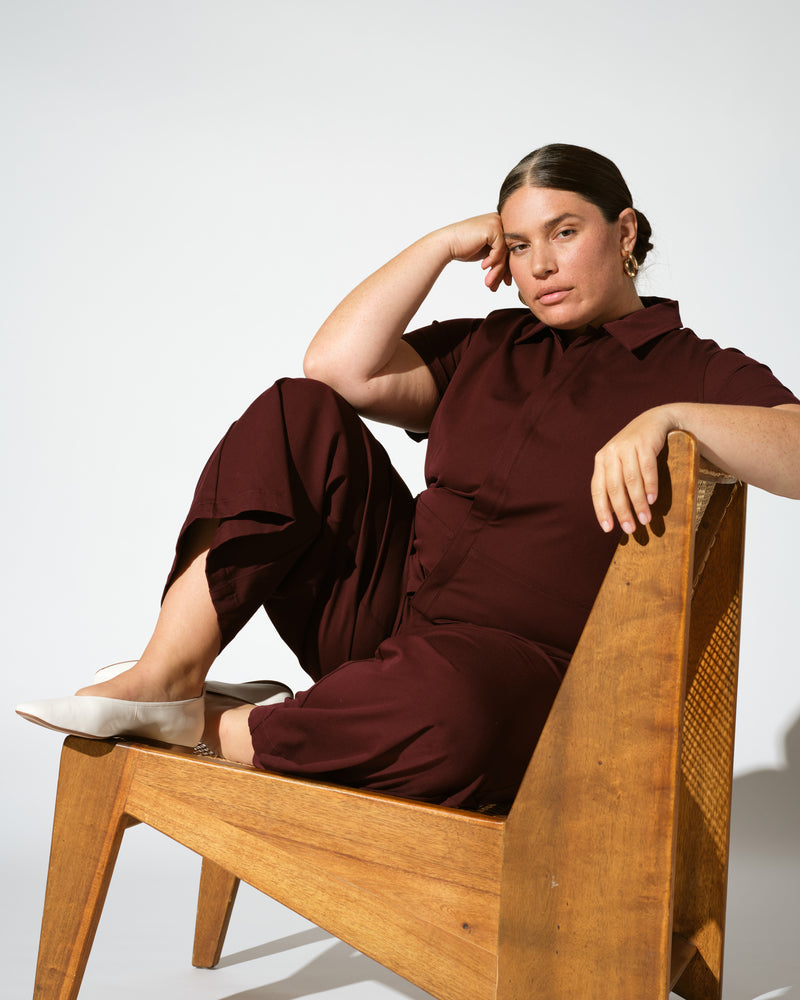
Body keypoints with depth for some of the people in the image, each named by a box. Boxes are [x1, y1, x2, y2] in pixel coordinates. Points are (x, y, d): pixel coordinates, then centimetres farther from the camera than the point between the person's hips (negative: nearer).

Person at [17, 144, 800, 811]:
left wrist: (668, 418, -30)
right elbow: (341, 365, 1)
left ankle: (209, 730, -16)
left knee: (446, 701, -42)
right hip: (385, 615, 5)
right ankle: (169, 671, -17)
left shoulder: (696, 373, 3)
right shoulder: (485, 349, 17)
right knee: (301, 412, -10)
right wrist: (443, 244, 4)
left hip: (514, 672, -5)